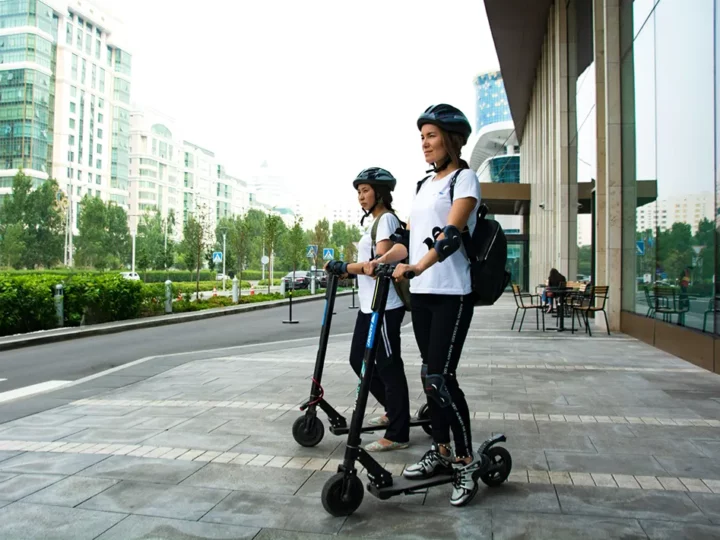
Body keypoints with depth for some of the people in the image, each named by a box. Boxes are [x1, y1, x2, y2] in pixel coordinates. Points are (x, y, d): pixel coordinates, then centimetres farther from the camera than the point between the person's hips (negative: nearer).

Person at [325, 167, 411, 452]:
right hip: (368, 306, 10)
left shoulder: (386, 219, -9)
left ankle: (398, 435, 6)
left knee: (389, 367, -4)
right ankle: (394, 411, 31)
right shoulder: (375, 222, 19)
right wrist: (345, 270, 7)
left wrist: (343, 267, -17)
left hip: (385, 307, -10)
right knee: (358, 360, 15)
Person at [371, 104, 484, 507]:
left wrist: (416, 267, -36)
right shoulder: (424, 185, 18)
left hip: (452, 294, -7)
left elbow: (451, 234, -20)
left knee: (439, 378, -11)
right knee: (432, 376, 11)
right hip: (421, 293, 7)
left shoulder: (464, 178, -4)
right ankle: (441, 453, 23)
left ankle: (468, 462, 4)